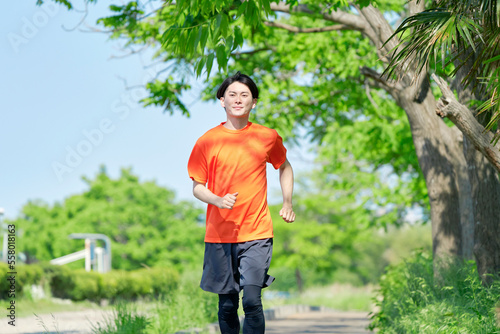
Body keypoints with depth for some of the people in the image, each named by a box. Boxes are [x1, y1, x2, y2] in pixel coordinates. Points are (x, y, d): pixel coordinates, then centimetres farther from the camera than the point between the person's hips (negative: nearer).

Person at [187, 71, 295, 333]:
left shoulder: (267, 138, 4)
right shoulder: (207, 141, 1)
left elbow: (285, 167, 24)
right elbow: (197, 187, 6)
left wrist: (287, 204, 14)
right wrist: (218, 200, -14)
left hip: (256, 233, -1)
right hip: (219, 234, 1)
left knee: (252, 301, -13)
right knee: (227, 304, 5)